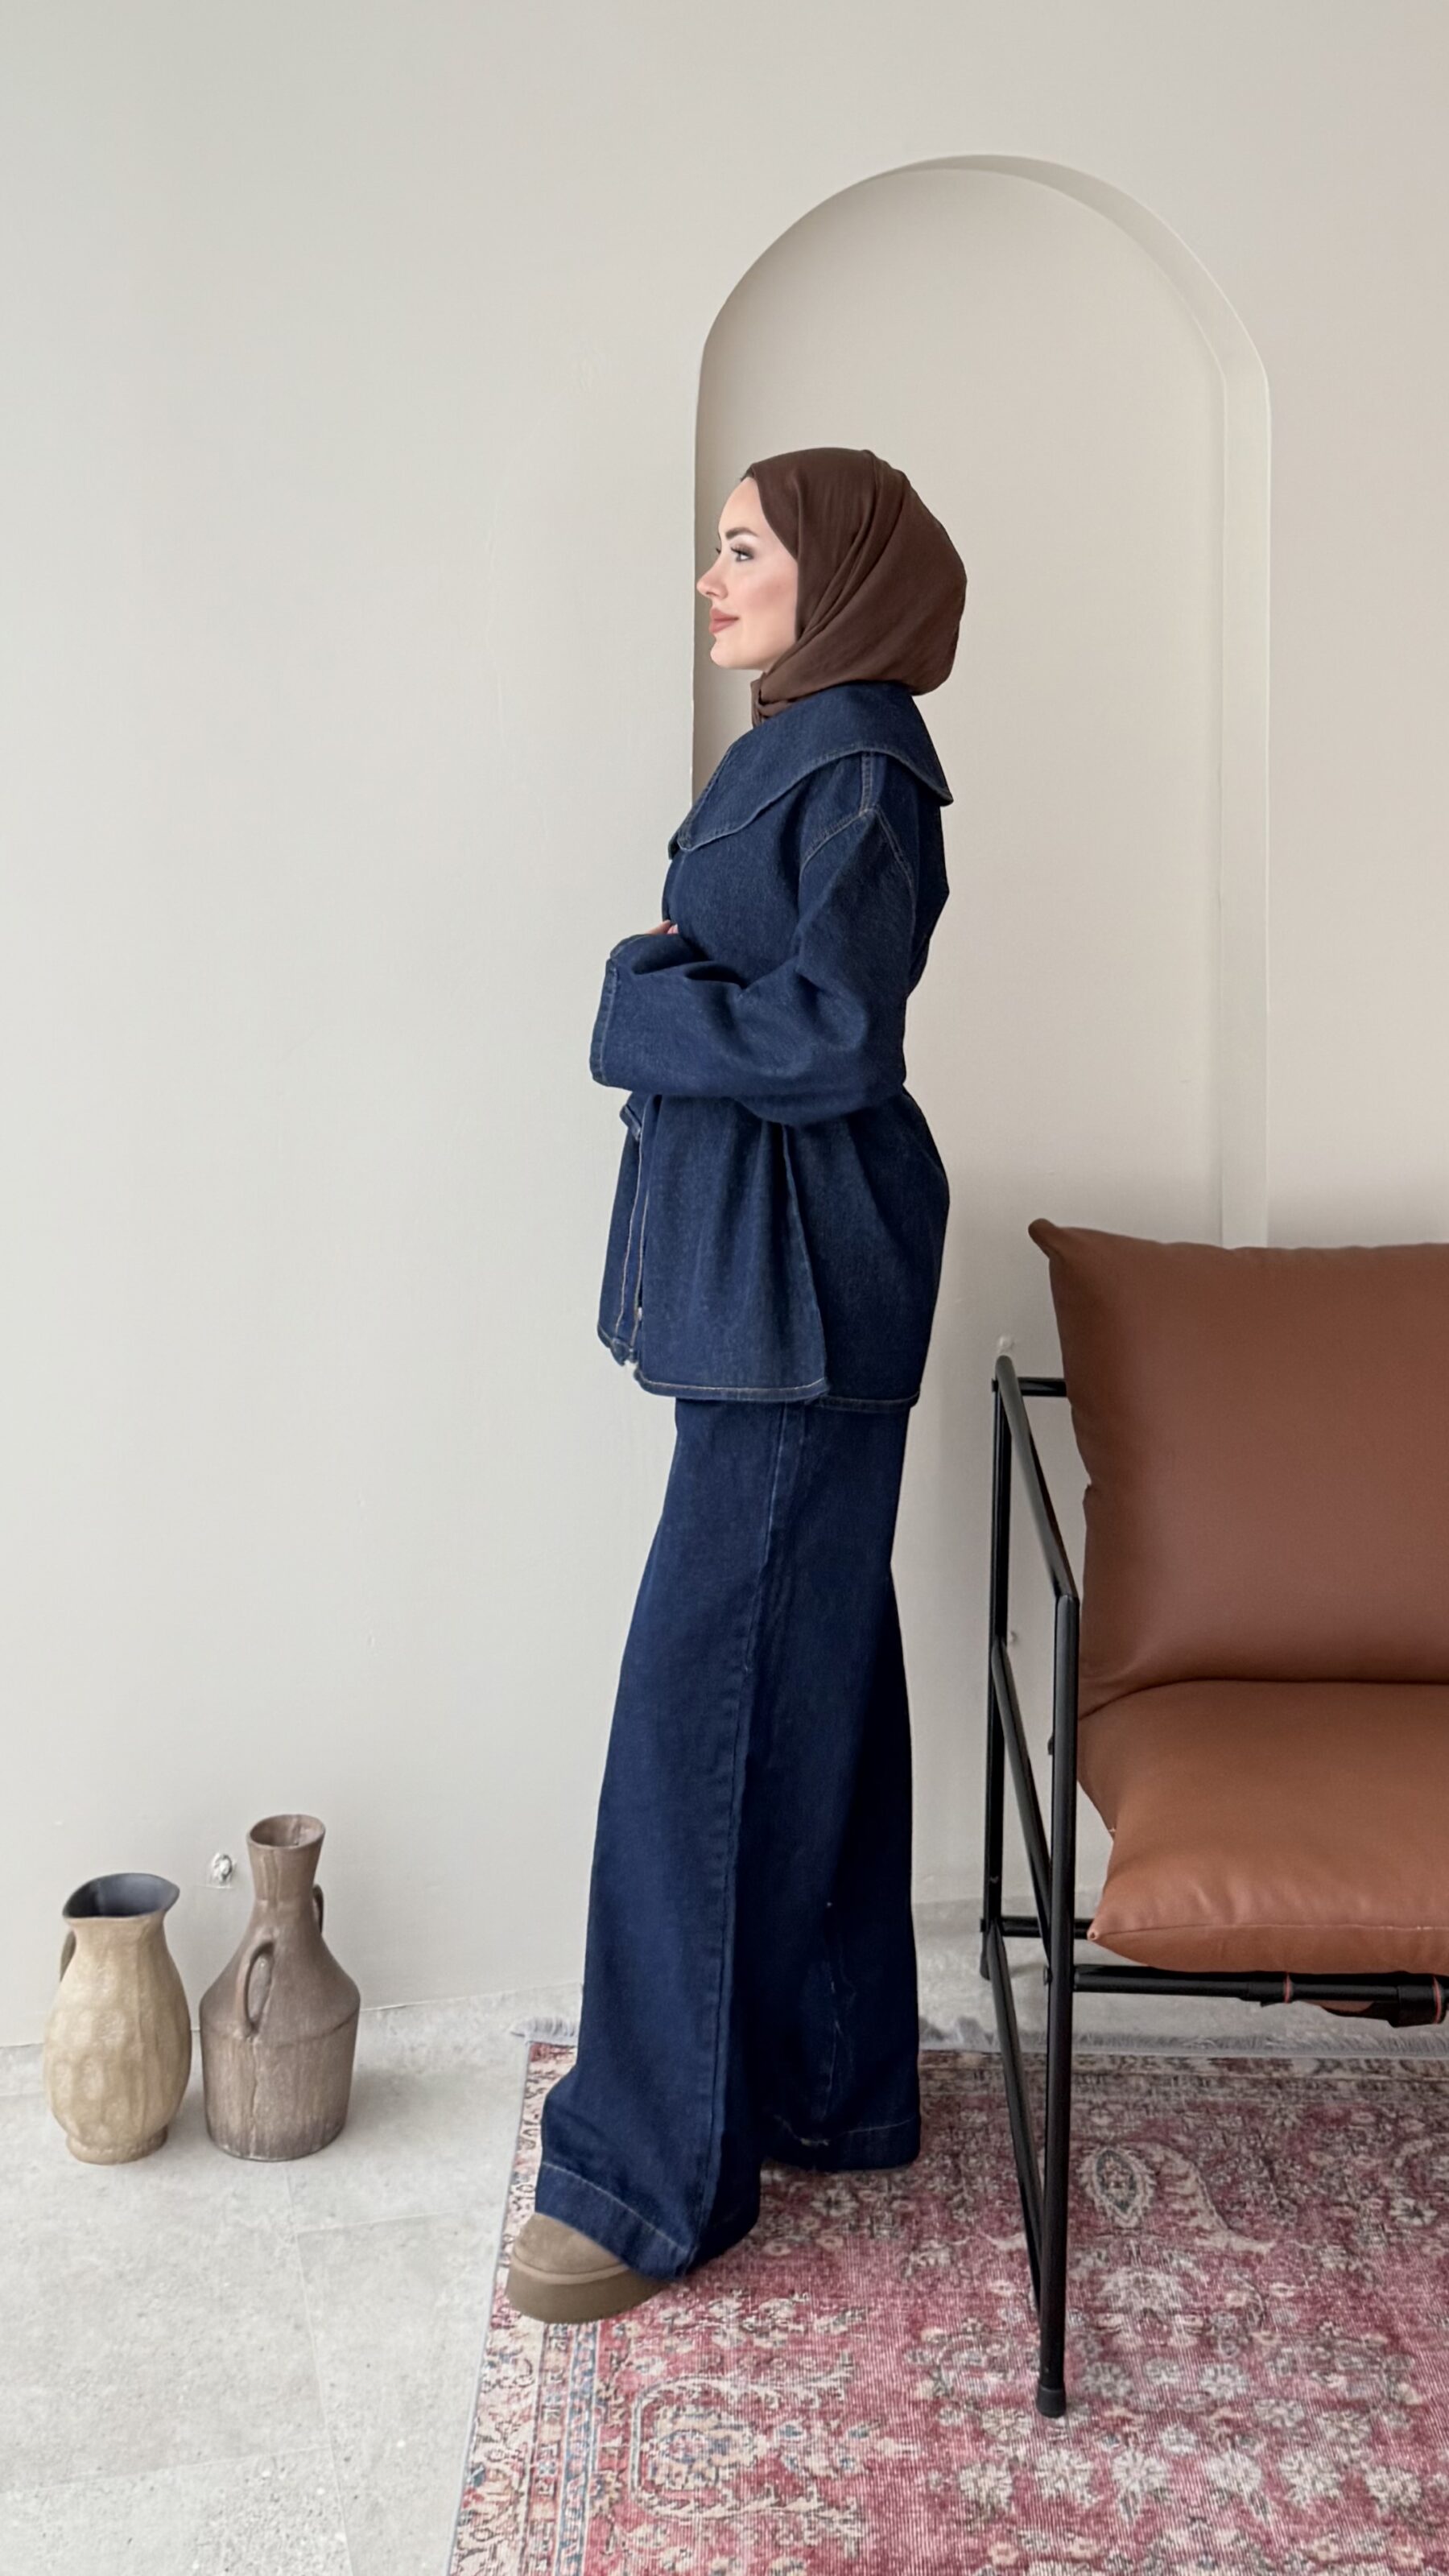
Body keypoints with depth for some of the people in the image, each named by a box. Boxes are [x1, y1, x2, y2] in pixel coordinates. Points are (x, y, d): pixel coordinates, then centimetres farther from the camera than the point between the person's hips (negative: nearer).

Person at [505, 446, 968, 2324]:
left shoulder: (854, 776, -12)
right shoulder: (802, 757, 17)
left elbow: (829, 1039, -21)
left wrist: (643, 1000, -9)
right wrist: (676, 988, -1)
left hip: (799, 1299, -10)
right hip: (765, 1287, 10)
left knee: (708, 1710, -5)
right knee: (804, 1691, 15)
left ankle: (654, 2176, 7)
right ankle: (832, 2090, 30)